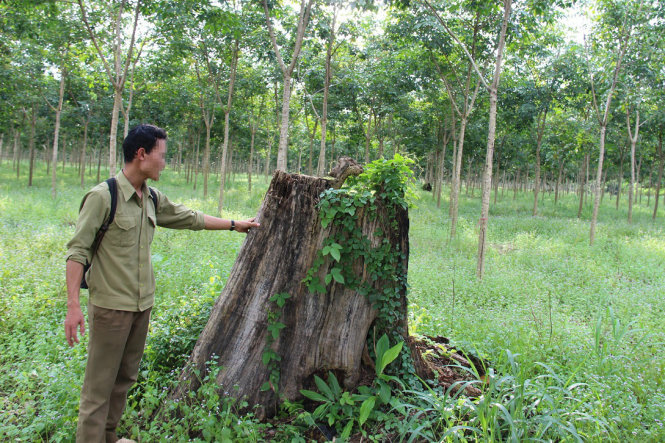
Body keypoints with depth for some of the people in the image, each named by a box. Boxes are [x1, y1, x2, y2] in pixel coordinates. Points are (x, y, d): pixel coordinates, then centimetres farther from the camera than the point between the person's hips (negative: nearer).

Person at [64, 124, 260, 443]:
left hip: (142, 305, 7)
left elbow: (190, 218, 21)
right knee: (100, 384, -1)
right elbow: (77, 251, -14)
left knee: (125, 378, 16)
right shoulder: (103, 196, -14)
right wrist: (73, 305, -20)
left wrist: (234, 224, 27)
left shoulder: (152, 199, 8)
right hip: (111, 306, -7)